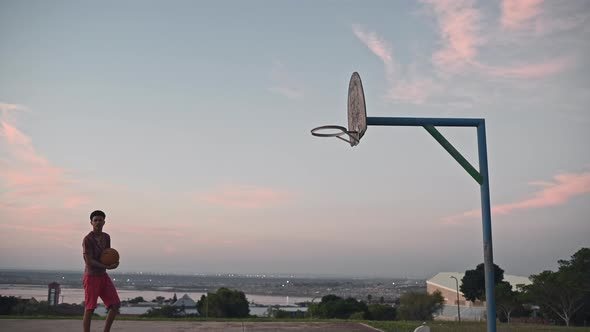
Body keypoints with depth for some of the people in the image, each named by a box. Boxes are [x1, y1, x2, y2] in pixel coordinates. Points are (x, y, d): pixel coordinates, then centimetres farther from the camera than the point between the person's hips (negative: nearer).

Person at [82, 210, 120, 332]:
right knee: (90, 309, -3)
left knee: (116, 305, 0)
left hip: (103, 276, 7)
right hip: (91, 276, -7)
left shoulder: (106, 237, 7)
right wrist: (107, 267, -20)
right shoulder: (87, 239, -14)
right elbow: (89, 261, -19)